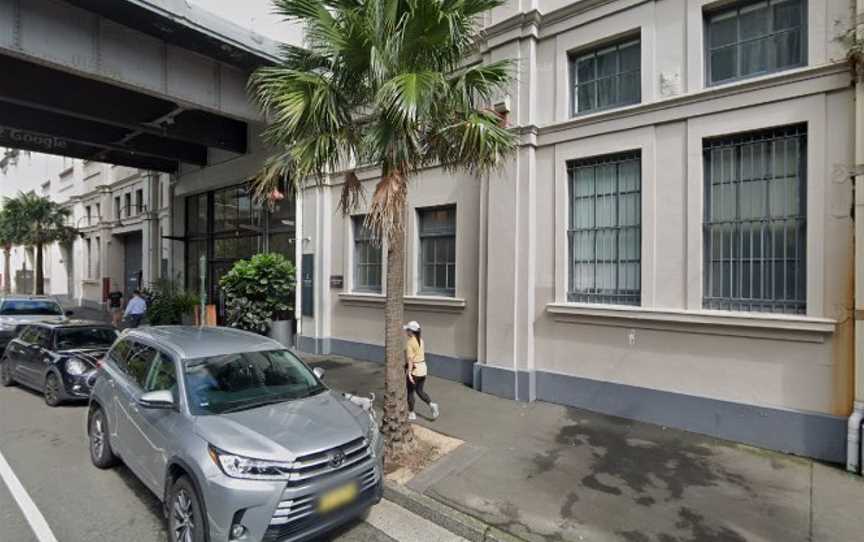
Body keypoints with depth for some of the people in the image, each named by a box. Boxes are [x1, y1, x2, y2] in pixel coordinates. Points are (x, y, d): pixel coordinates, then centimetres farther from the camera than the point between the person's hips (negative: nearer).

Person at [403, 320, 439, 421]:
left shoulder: (409, 342, -17)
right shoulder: (421, 340, 6)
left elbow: (410, 359, -23)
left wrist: (409, 373, -24)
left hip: (414, 369, -7)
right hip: (423, 368, 7)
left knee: (410, 392, 11)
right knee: (420, 391, 18)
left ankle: (411, 414, 20)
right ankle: (432, 405, -2)